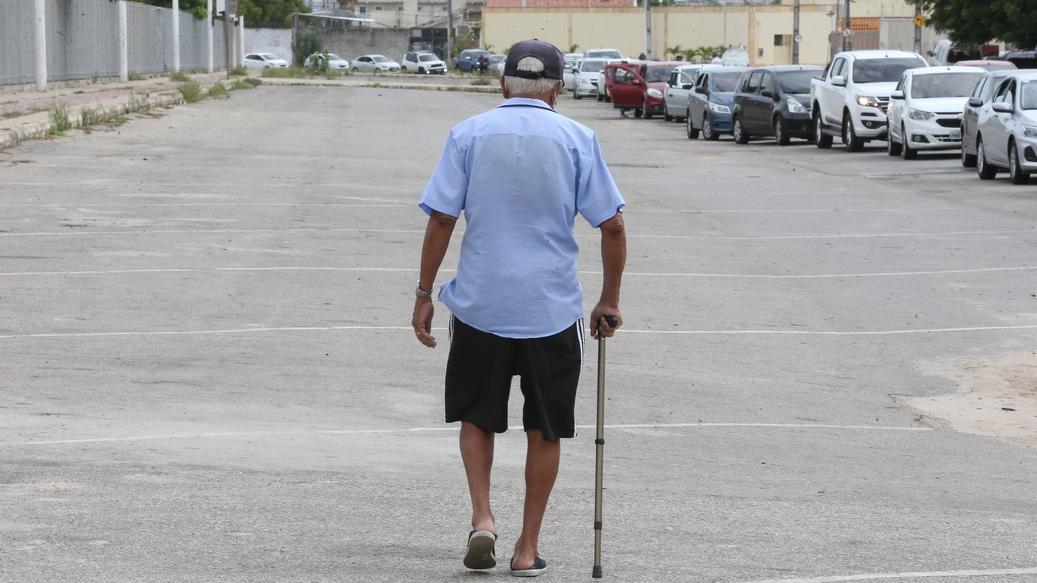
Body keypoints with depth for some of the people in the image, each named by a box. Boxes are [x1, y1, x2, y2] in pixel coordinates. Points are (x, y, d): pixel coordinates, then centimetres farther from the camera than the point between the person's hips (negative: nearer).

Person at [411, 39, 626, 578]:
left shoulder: (469, 134, 1)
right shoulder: (577, 139, 0)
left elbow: (441, 219, -3)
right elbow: (611, 225, -2)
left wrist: (423, 295, 3)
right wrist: (609, 300, 8)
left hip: (480, 305, 0)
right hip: (553, 310, 0)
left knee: (477, 416, 17)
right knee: (544, 430, 11)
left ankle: (482, 517, 0)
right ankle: (528, 547, 13)